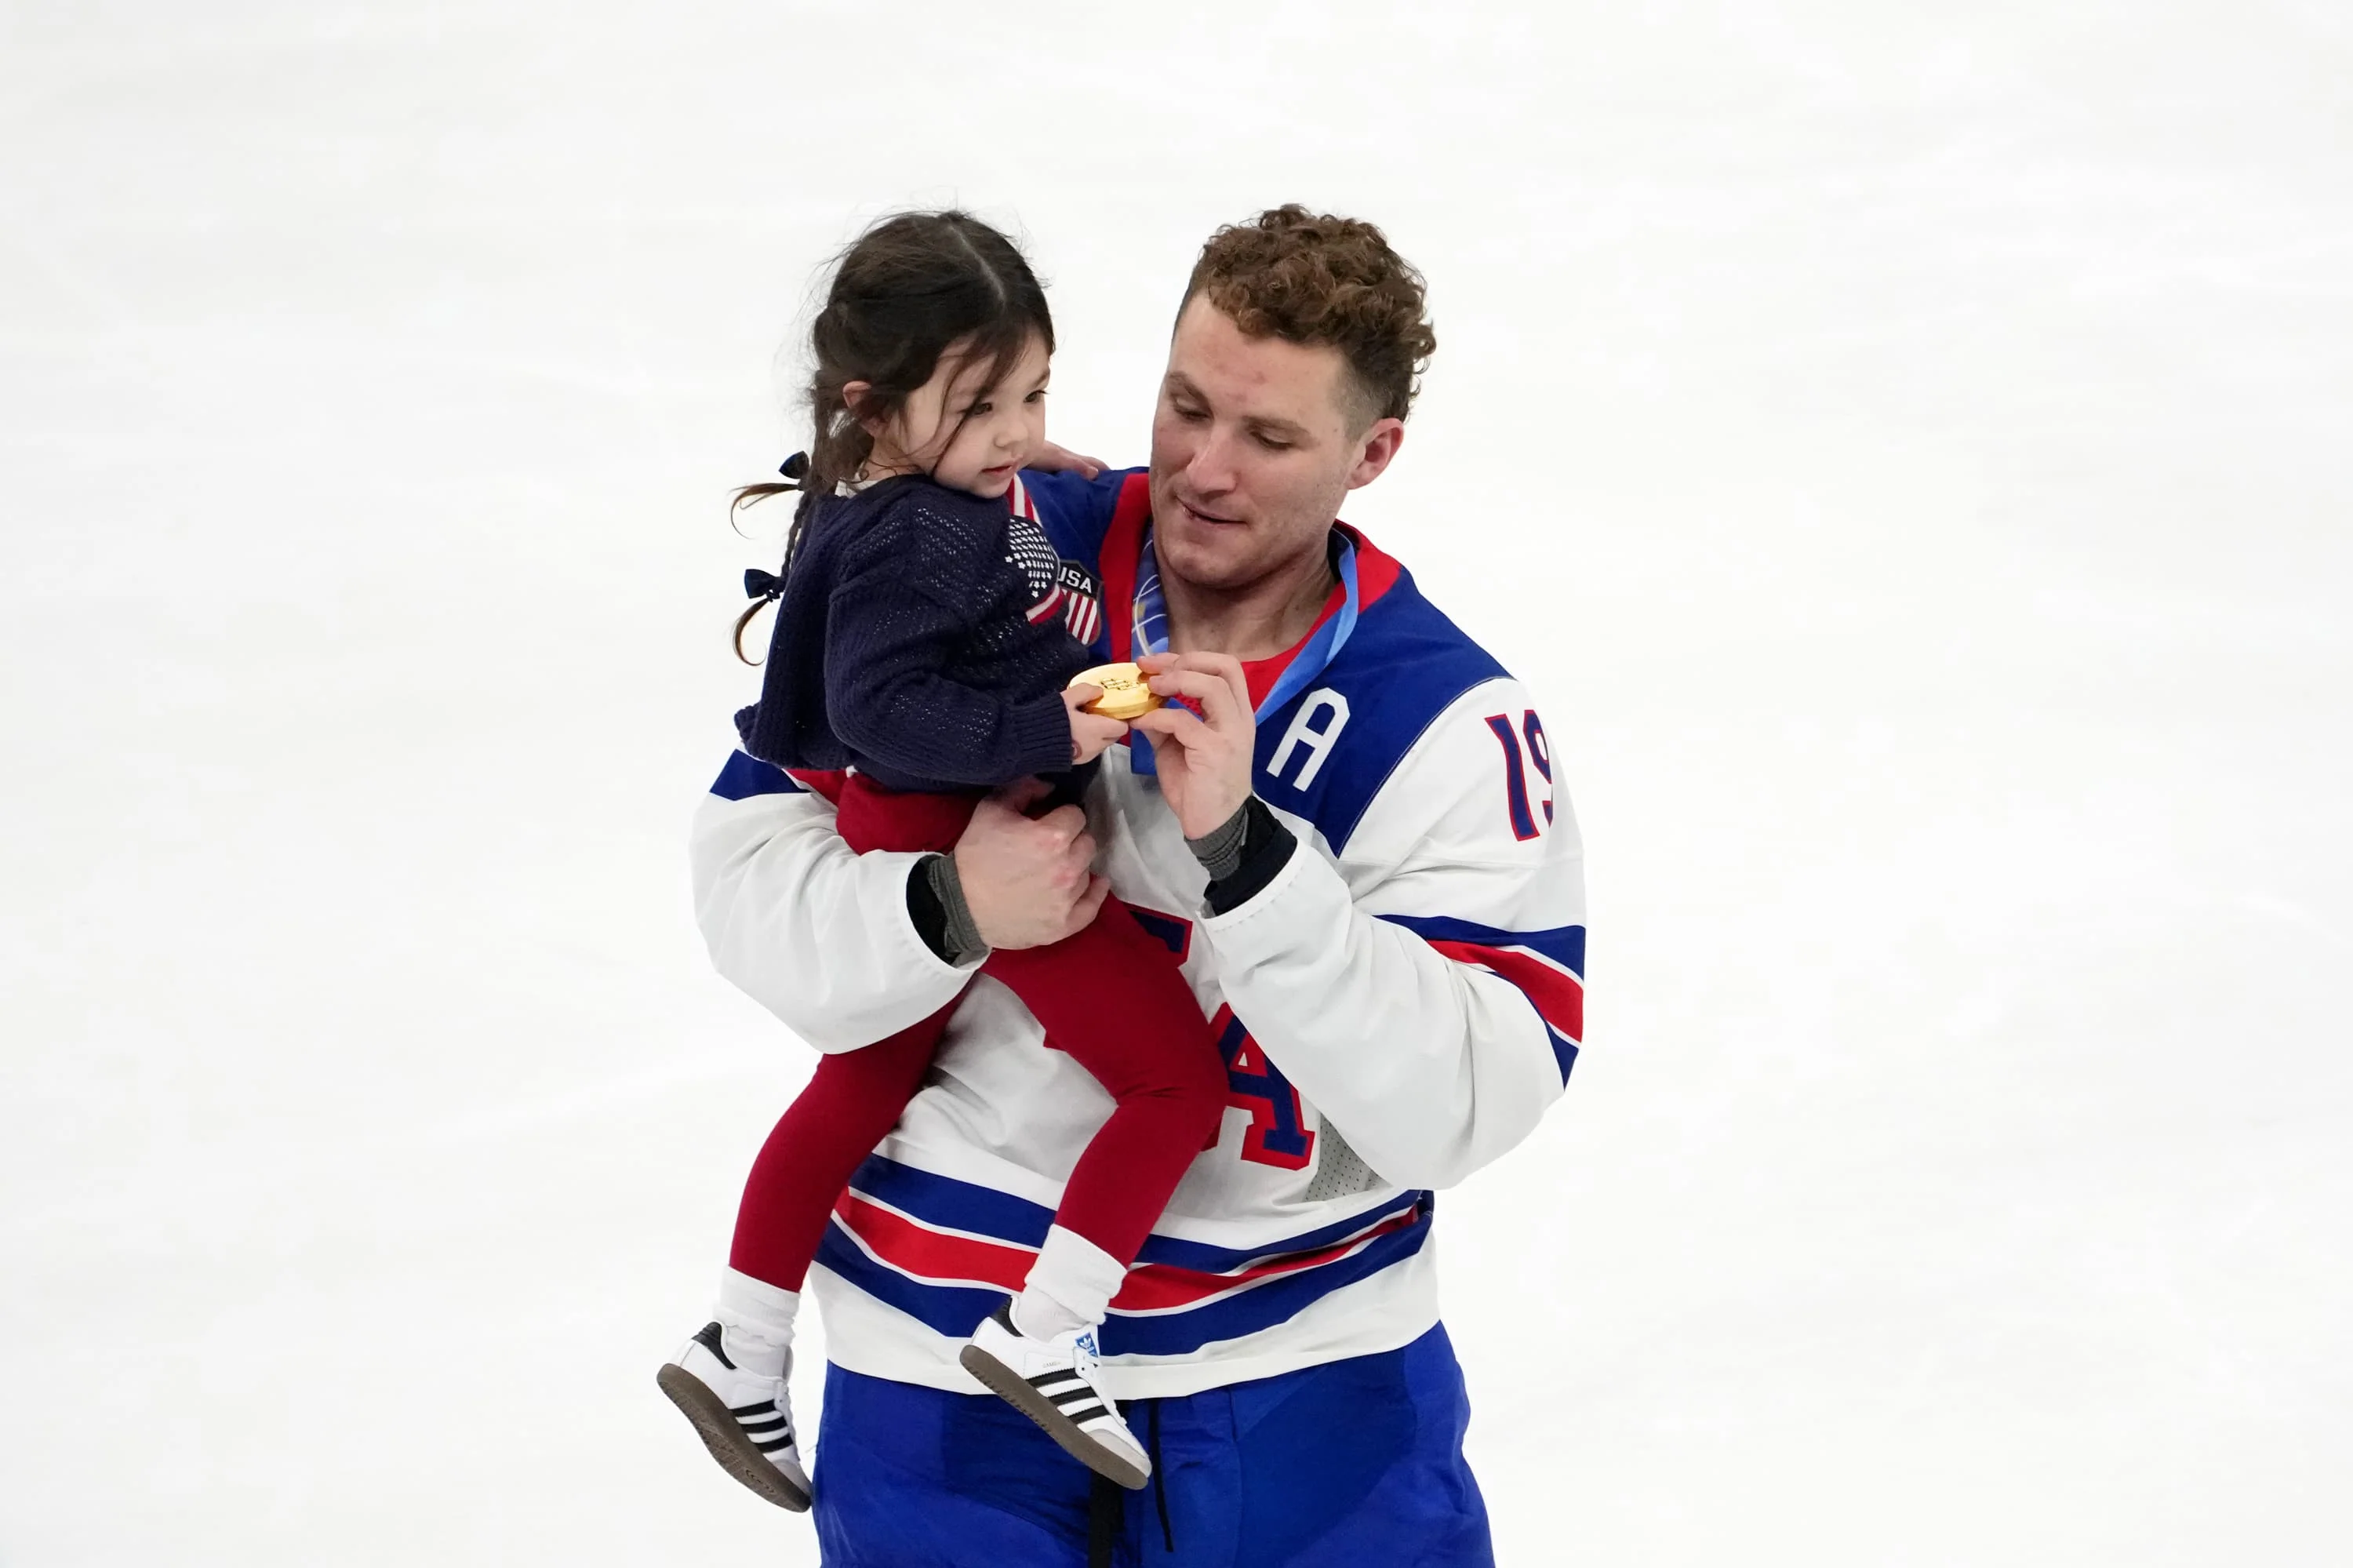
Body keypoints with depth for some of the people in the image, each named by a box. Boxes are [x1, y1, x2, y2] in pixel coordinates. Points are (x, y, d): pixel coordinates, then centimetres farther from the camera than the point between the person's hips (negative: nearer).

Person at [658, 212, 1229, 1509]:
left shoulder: (946, 484, 2)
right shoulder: (915, 541, -27)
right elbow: (880, 704, -30)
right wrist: (1045, 732, -35)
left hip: (897, 836, 11)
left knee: (860, 1087, 25)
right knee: (1180, 1079, -6)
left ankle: (742, 1352, 37)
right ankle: (1044, 1331, -8)